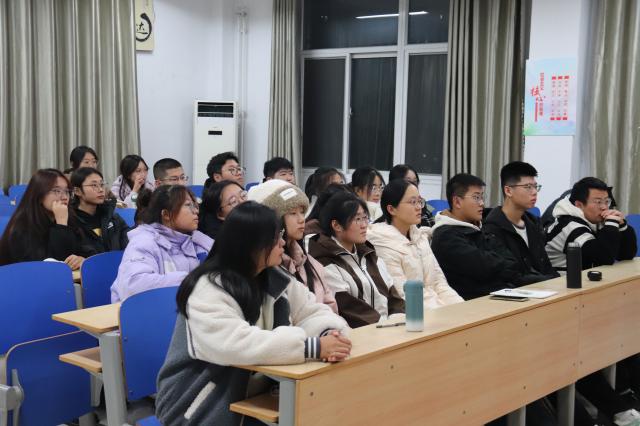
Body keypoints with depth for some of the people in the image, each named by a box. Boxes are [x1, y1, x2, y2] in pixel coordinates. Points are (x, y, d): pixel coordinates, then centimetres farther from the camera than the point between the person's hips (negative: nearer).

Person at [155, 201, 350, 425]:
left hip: (257, 395, 6)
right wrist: (313, 347, -35)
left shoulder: (276, 279, 3)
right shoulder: (208, 290, -20)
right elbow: (235, 346, -33)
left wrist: (330, 334, -21)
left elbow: (311, 312, 4)